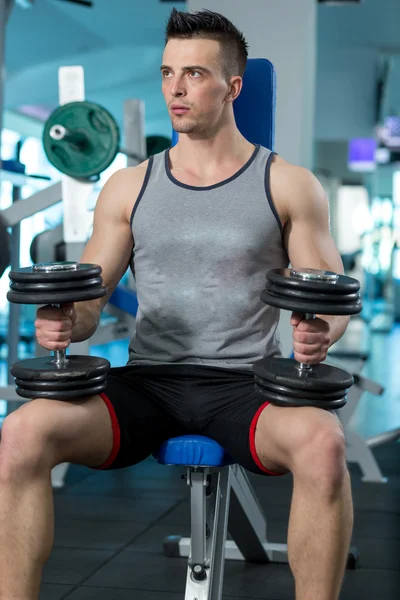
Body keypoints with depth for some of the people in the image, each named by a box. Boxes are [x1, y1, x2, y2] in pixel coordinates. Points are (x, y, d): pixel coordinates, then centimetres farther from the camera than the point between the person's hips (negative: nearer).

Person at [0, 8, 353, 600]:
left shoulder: (288, 185, 6)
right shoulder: (129, 186, 12)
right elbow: (89, 295, 12)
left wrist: (321, 330, -20)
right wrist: (65, 321, -13)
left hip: (245, 384, -2)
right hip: (147, 380, 2)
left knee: (322, 441, -36)